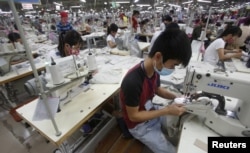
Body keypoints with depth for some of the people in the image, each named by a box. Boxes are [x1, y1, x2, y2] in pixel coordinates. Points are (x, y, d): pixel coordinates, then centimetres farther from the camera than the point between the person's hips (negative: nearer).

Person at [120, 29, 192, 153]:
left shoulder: (154, 69, -14)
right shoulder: (132, 82, -38)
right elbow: (133, 116, -25)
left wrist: (177, 97, -9)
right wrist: (166, 111, -26)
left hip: (151, 112, 7)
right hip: (139, 125, -6)